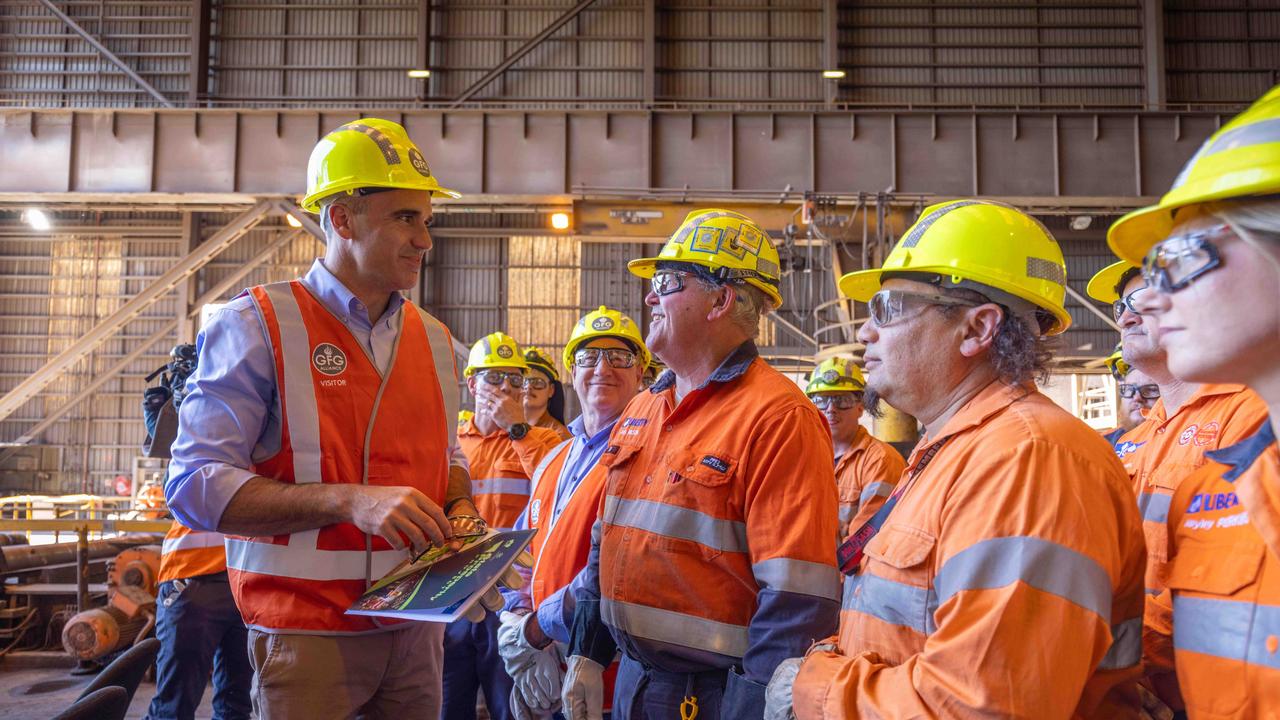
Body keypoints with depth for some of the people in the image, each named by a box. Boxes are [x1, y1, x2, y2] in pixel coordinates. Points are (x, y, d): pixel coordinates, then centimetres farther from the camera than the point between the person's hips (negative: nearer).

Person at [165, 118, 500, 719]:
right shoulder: (257, 326, -9)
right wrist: (349, 500, -25)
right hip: (307, 635, -5)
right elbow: (196, 484, -16)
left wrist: (459, 509, -1)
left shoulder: (434, 340, 10)